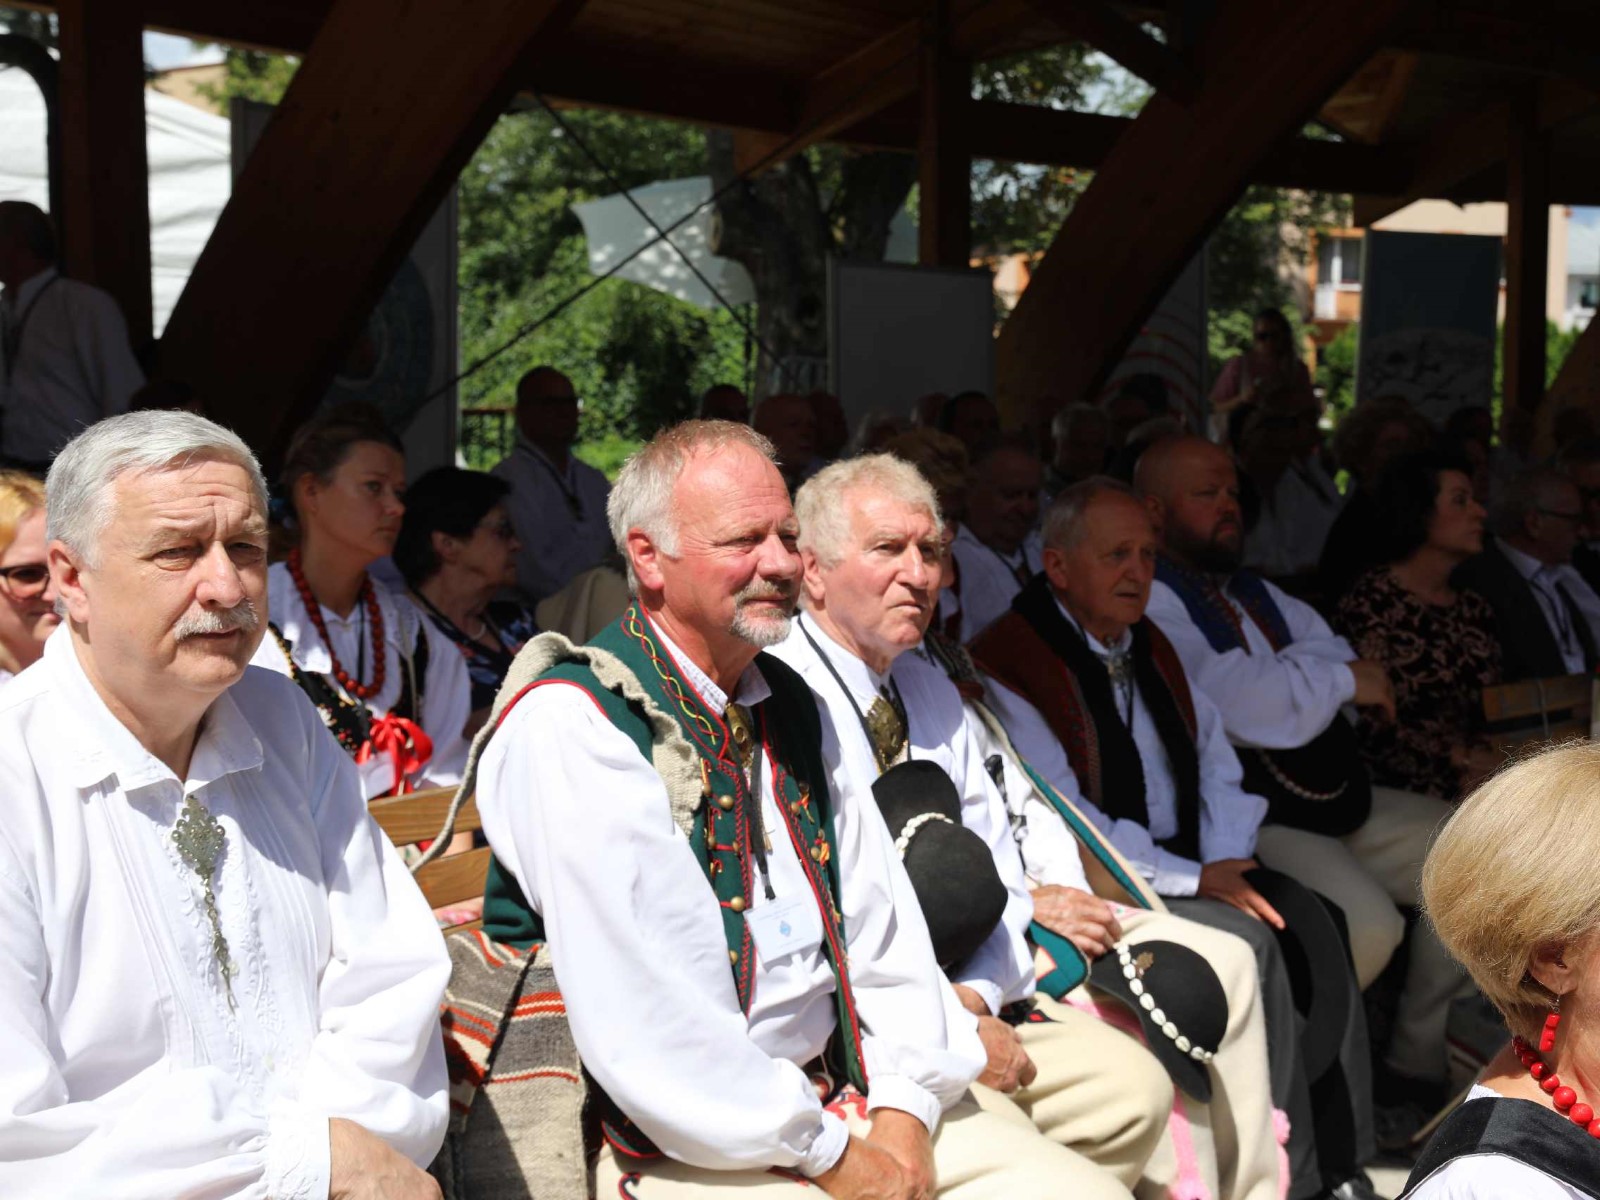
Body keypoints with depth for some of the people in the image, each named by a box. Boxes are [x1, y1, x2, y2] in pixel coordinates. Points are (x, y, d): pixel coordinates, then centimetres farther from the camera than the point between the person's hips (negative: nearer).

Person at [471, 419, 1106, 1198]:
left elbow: (879, 920, 13)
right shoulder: (570, 725, -12)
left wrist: (903, 1105, -1)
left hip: (845, 1092, 7)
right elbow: (639, 1021, -19)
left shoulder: (789, 706, 14)